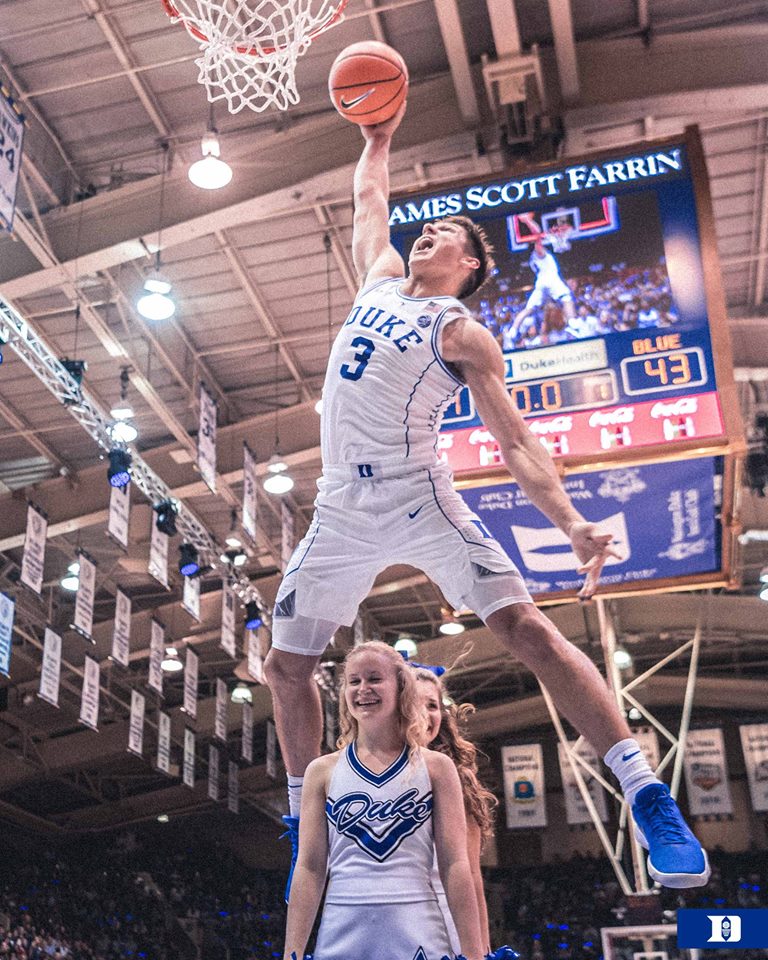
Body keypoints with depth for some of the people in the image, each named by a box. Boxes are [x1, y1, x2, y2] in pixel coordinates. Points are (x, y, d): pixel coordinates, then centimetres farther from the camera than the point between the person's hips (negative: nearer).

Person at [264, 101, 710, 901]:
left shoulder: (462, 333, 0)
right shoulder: (379, 280, 18)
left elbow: (514, 442, -8)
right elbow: (368, 200, 38)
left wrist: (570, 522, -21)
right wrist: (378, 138, 43)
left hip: (417, 499, -6)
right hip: (341, 512, 7)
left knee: (526, 629, -20)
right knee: (285, 665, 8)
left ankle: (649, 801, -18)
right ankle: (306, 828, 26)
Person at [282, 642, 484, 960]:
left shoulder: (436, 767, 4)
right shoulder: (323, 771, 6)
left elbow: (456, 864, 1)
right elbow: (310, 867, 4)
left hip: (418, 934, -1)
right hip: (341, 933, 1)